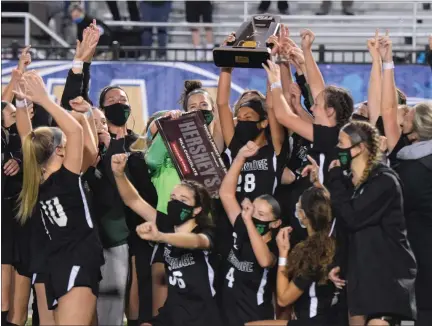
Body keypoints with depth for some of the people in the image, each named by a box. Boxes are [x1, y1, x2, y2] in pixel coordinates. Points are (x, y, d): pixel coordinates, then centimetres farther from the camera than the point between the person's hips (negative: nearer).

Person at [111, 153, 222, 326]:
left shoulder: (205, 234, -14)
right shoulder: (167, 225, 2)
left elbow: (195, 241, -39)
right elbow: (133, 201, -2)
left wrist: (159, 236, -59)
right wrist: (119, 174, -23)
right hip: (172, 311, 6)